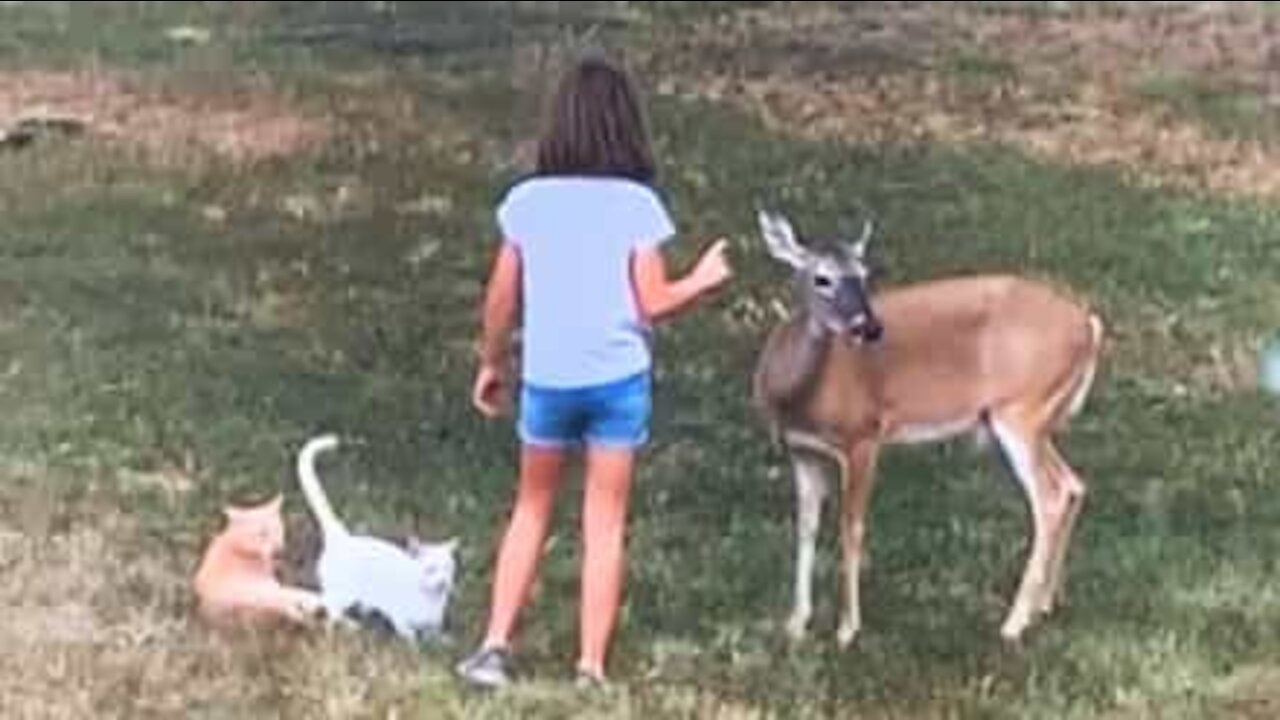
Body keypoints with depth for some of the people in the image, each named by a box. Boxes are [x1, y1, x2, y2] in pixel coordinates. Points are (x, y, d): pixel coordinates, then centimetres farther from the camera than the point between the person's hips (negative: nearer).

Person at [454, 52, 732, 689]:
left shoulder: (526, 200, -2)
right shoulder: (636, 203, -9)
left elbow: (501, 299, 2)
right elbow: (652, 304, -8)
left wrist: (491, 363, 17)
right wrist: (704, 280, 10)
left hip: (546, 379, 2)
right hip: (617, 380, -2)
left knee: (531, 509, 20)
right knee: (604, 526, 8)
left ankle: (496, 646, 12)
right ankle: (591, 668, 10)